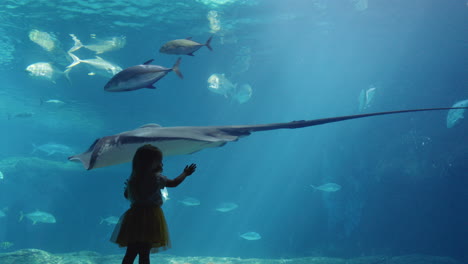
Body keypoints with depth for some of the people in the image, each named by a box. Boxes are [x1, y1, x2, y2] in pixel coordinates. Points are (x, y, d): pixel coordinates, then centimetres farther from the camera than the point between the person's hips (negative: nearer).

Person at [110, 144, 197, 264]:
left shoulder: (132, 179, 6)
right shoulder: (156, 178, -8)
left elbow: (126, 195, 17)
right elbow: (174, 183, 5)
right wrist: (185, 173, 21)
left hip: (134, 215, 5)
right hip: (151, 216, -5)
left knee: (130, 253, 7)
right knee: (144, 254, -1)